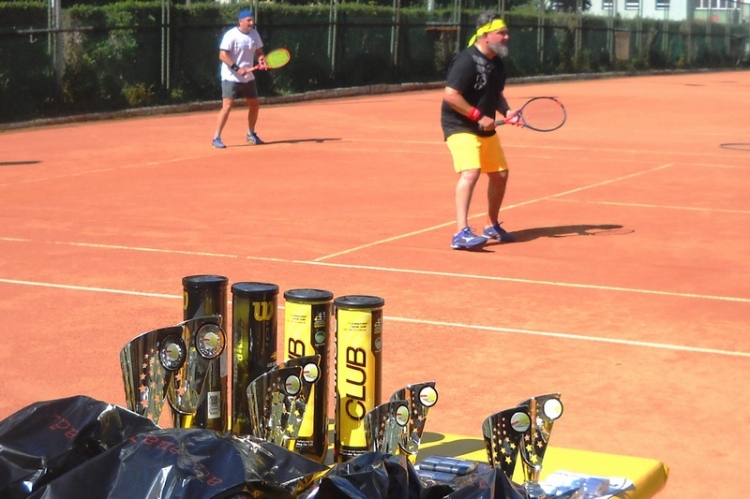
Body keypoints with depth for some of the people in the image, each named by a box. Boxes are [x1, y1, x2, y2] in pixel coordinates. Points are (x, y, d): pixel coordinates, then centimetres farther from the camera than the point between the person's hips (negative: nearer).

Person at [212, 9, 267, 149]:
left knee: (255, 104, 12)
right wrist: (237, 68, -27)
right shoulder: (231, 35, -16)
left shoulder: (254, 34, 4)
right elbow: (222, 55, -20)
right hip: (231, 78, -7)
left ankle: (251, 135, 31)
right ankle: (216, 138, -12)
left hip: (248, 77, 7)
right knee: (227, 105, -16)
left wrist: (261, 60, -10)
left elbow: (259, 51, 13)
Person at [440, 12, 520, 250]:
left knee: (500, 174, 16)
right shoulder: (466, 60, -20)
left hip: (485, 130, 9)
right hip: (461, 127, -9)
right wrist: (478, 116, -23)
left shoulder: (497, 63, 7)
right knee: (470, 172, -26)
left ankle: (492, 227, 35)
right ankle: (461, 233, -31)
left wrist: (507, 111, 0)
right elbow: (450, 95, -25)